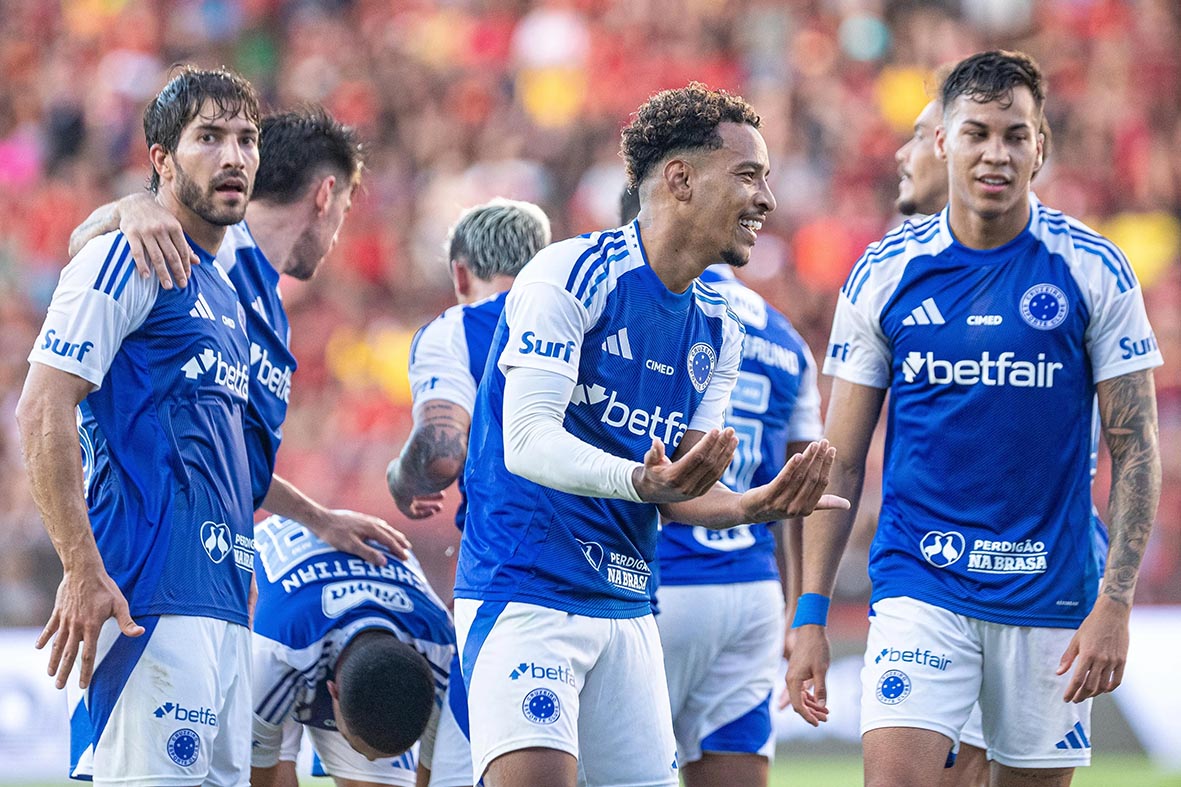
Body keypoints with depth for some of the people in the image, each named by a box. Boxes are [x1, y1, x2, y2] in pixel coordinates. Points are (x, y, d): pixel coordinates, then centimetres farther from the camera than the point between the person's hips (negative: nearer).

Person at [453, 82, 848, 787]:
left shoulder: (717, 331, 12)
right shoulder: (572, 275, -10)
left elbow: (682, 494, 10)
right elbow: (526, 442, -19)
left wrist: (759, 506, -11)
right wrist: (639, 480, -35)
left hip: (626, 609, 8)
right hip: (526, 593, -8)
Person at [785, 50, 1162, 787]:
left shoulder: (1094, 269, -1)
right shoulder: (883, 275, 2)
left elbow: (1135, 448, 0)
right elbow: (841, 461, 6)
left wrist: (1116, 602, -10)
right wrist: (810, 613, 0)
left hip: (1051, 589, 0)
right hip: (918, 584, 0)